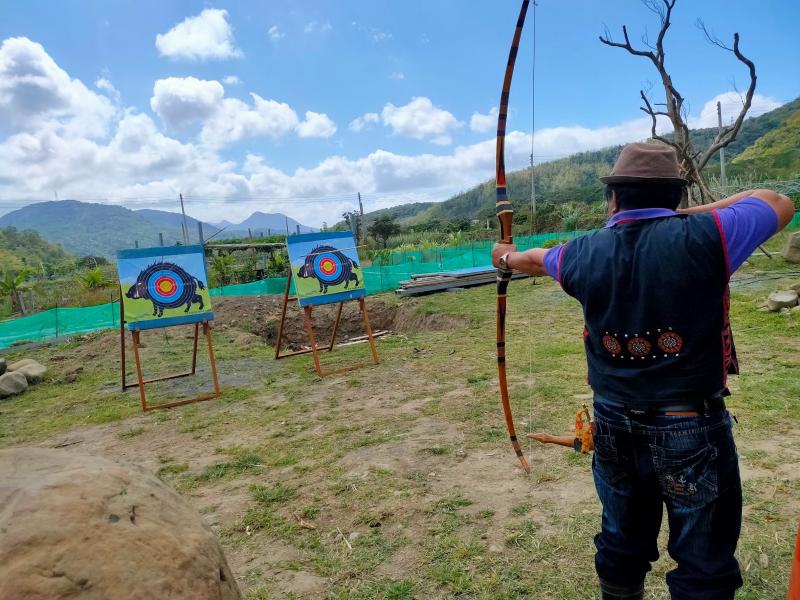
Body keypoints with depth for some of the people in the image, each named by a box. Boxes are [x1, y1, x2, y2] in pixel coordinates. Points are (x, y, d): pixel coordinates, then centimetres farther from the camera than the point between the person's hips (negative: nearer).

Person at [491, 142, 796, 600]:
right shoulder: (703, 238, -14)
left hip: (615, 428, 4)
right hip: (692, 431, -3)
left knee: (621, 550, 22)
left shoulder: (585, 254, -4)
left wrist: (506, 257, 41)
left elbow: (536, 259, 19)